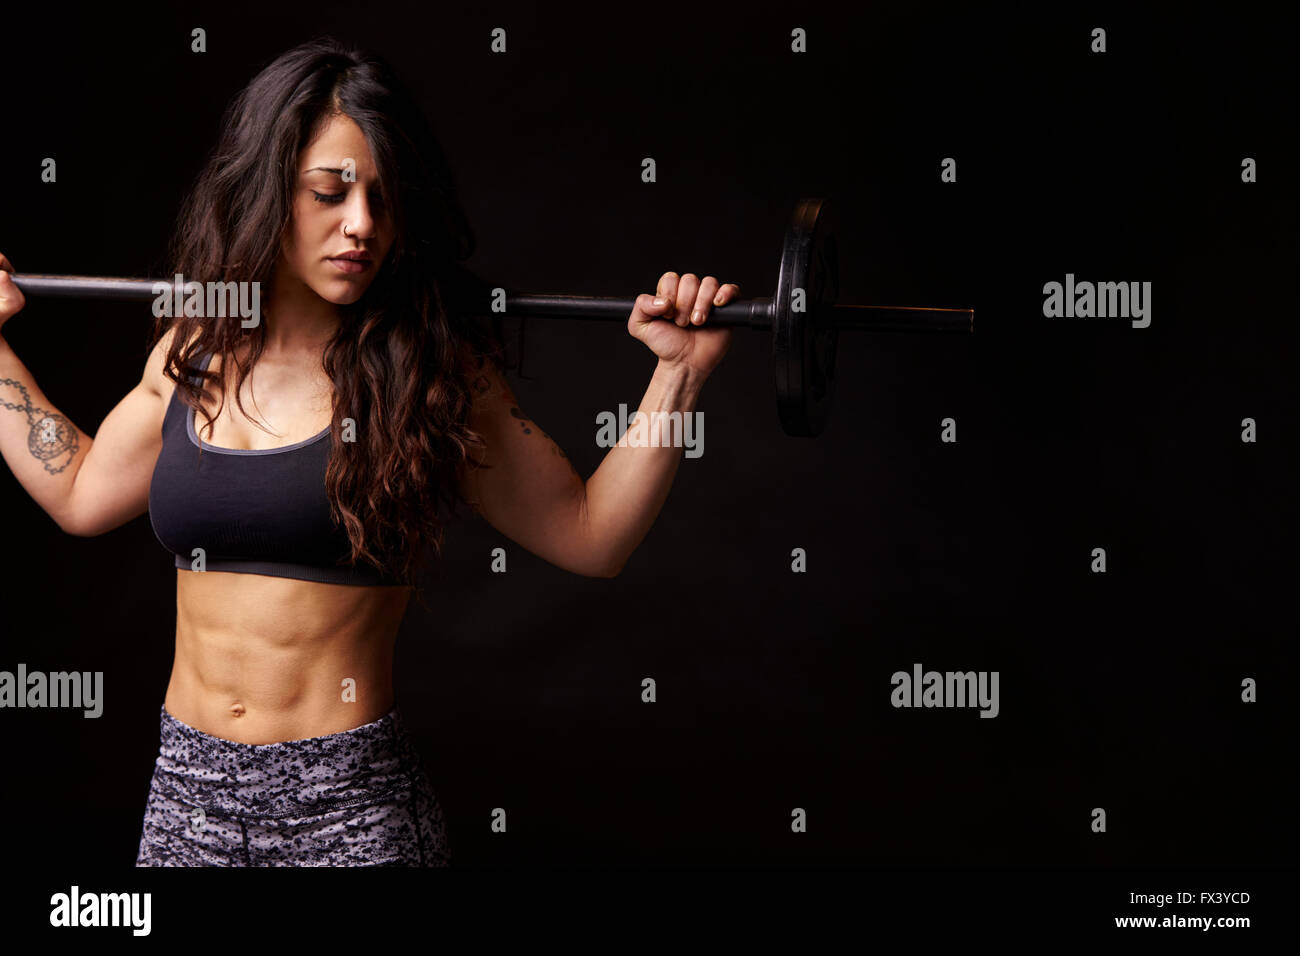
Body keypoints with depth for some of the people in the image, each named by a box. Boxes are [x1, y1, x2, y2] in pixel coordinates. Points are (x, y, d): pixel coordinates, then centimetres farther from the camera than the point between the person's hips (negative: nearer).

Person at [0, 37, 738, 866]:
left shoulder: (425, 372, -7)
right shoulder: (192, 353, 4)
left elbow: (590, 535, -4)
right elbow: (80, 493, 20)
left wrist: (679, 374, -13)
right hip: (187, 793, 4)